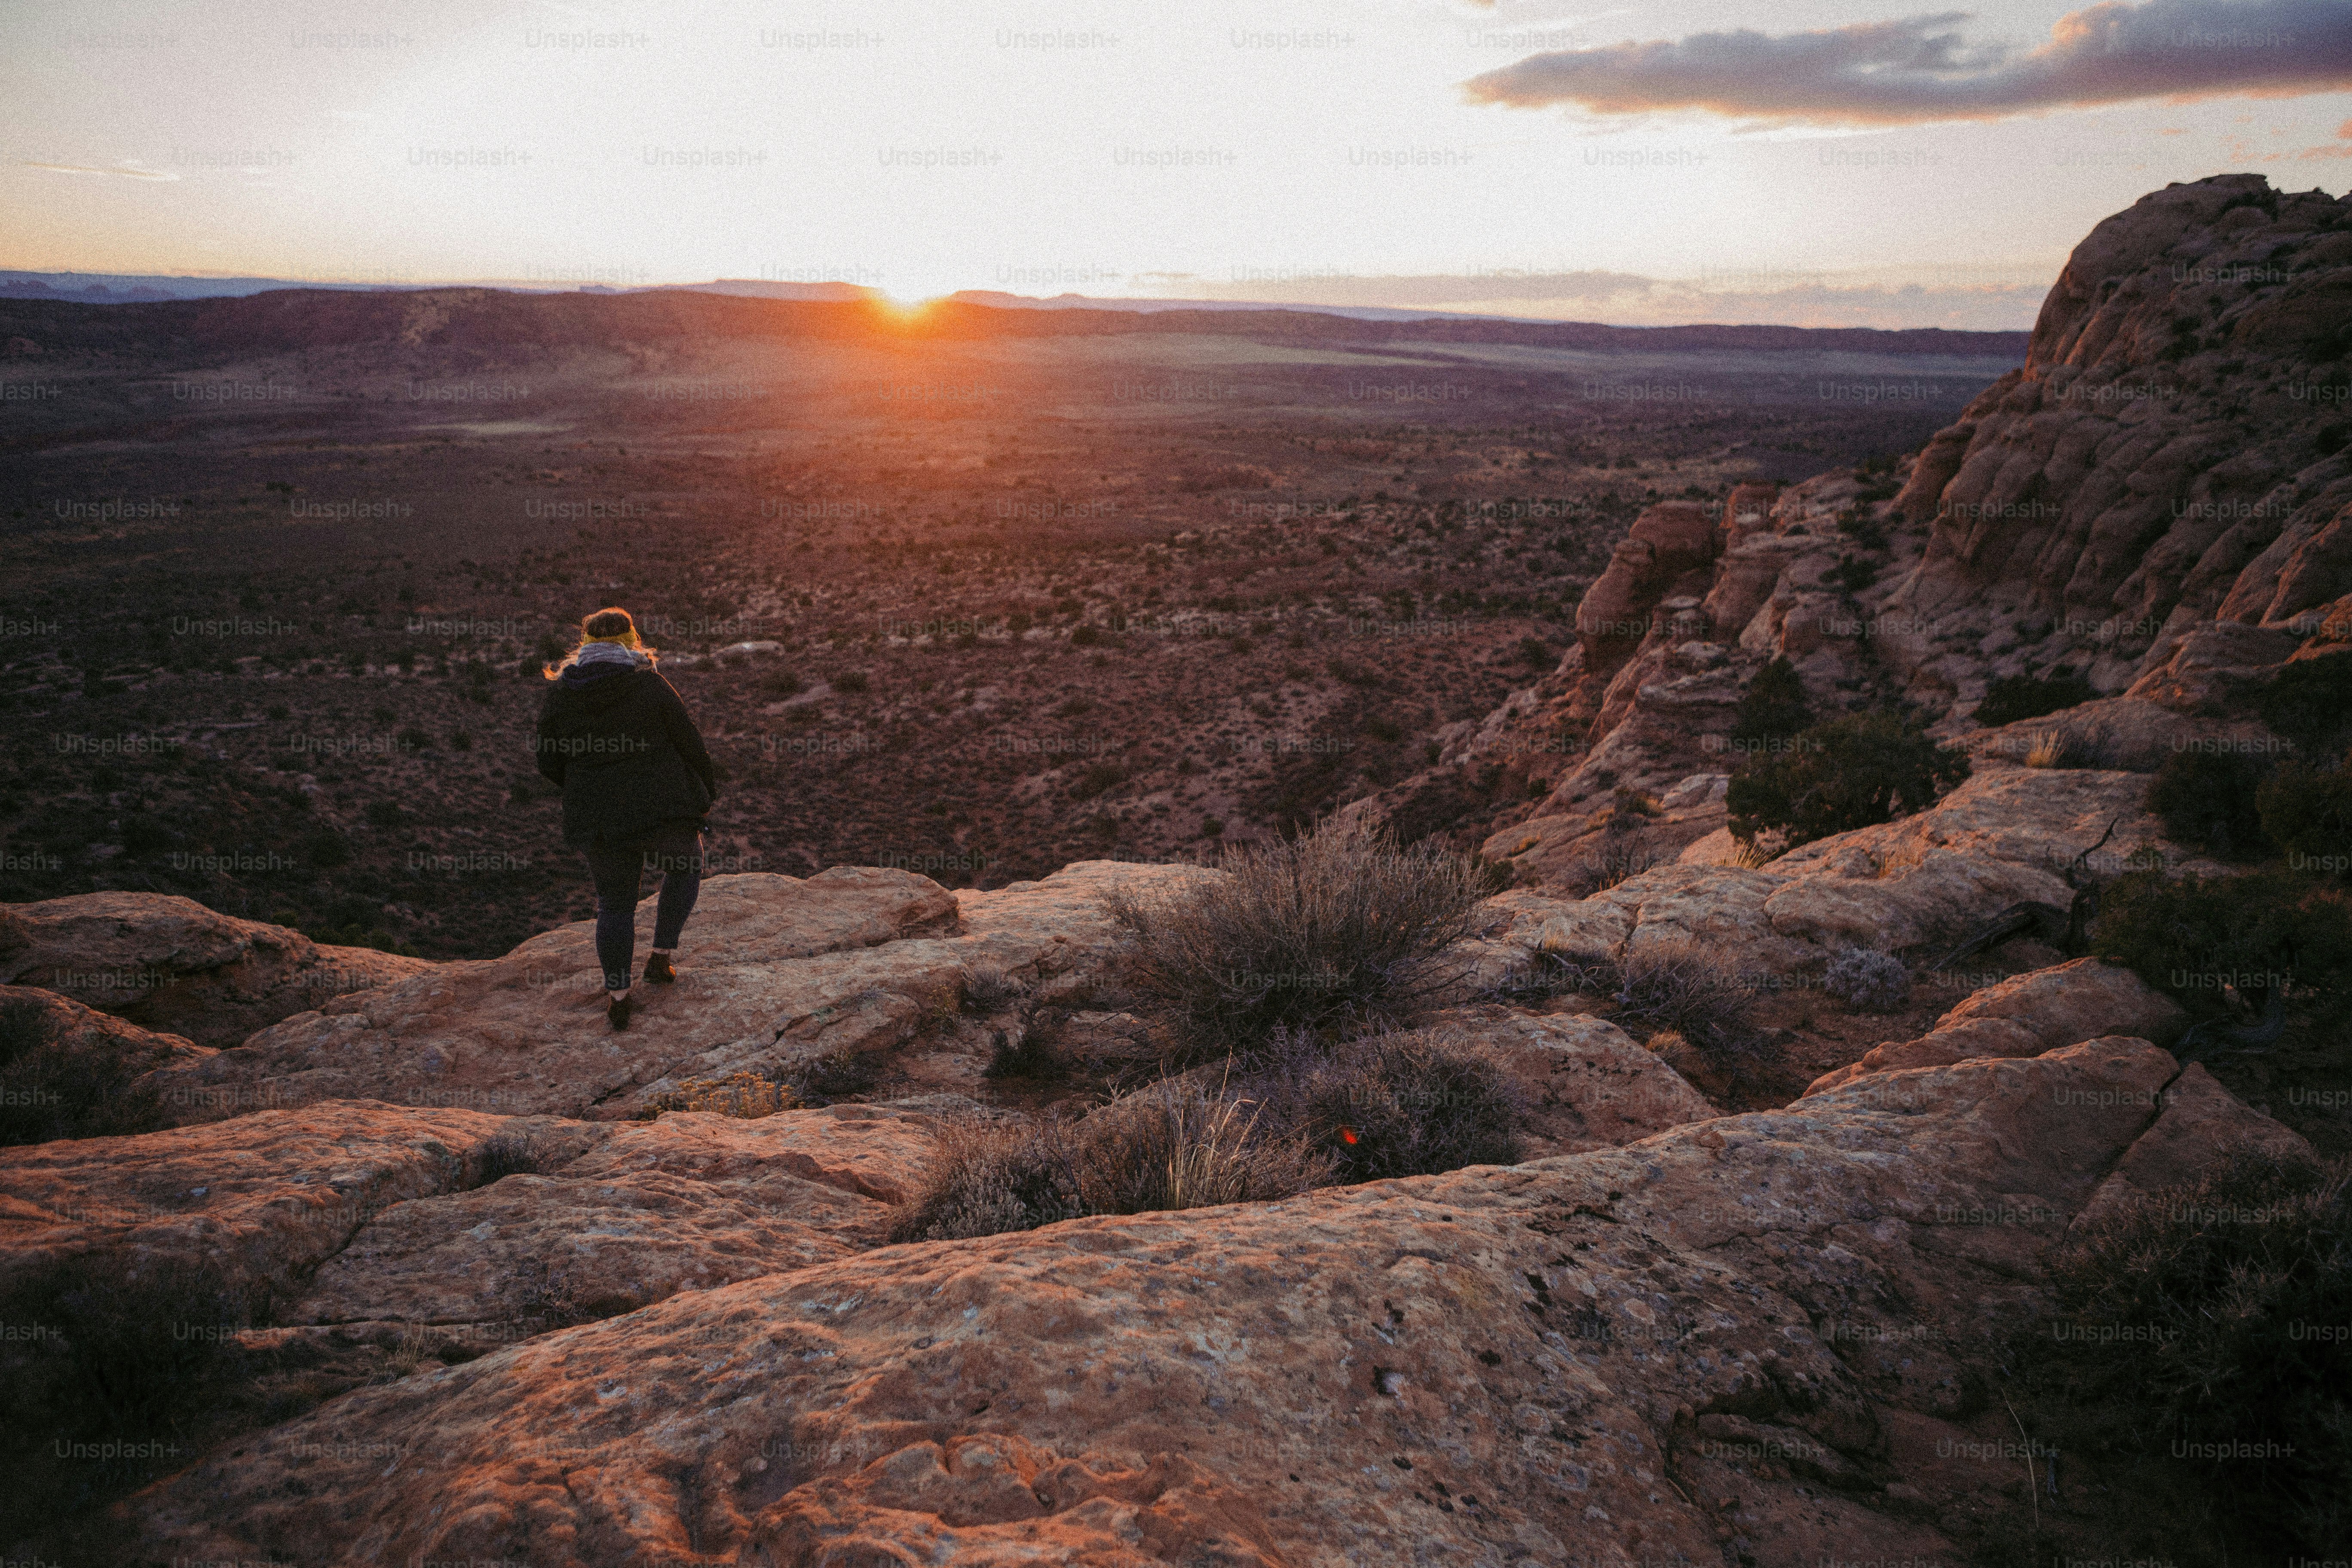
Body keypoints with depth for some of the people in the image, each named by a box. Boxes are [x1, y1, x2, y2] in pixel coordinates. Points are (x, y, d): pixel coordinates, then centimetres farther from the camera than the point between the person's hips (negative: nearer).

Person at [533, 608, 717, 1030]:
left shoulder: (558, 696, 0)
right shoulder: (651, 685, -8)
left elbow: (549, 765, 5)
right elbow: (691, 745, -5)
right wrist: (707, 792, 11)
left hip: (599, 821, 2)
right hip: (666, 810, -2)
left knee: (614, 904, 15)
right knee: (685, 871, 25)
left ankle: (618, 996, 17)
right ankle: (661, 957, 20)